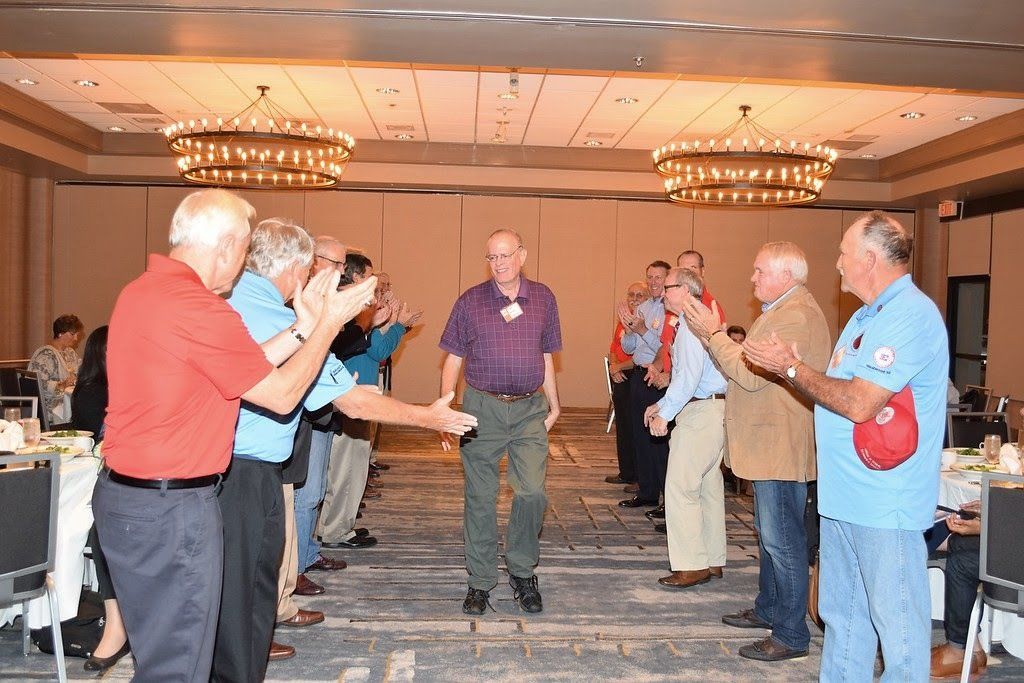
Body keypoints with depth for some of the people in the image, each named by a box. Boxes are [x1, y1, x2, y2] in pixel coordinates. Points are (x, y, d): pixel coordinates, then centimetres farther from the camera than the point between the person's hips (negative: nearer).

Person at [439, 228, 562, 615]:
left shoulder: (543, 299, 7)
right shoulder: (470, 301, 2)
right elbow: (453, 359, 4)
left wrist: (554, 405, 14)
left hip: (529, 409, 1)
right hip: (482, 408, -1)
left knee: (532, 492, -8)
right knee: (480, 499, 5)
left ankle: (522, 572, 15)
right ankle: (480, 581, 19)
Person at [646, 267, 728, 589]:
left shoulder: (691, 325, -14)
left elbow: (689, 376, -22)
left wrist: (665, 414, -16)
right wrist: (662, 404, 18)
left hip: (700, 414, -11)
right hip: (712, 410, 11)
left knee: (680, 487, -7)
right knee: (709, 487, 14)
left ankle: (692, 566, -3)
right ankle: (713, 561, 22)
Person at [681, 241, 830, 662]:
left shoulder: (796, 316, -20)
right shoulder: (781, 310, 16)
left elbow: (752, 374, -24)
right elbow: (751, 365, 15)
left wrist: (713, 334, -16)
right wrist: (712, 335, 4)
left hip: (781, 448, -11)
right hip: (767, 443, 11)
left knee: (782, 541, -4)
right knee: (770, 534, 21)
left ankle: (791, 635, 6)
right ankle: (768, 609, 35)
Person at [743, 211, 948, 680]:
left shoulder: (910, 315, -17)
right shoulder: (869, 316, 17)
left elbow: (859, 403, -24)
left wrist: (792, 368, -13)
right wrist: (795, 368, 1)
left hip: (884, 503, -10)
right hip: (844, 497, 10)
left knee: (897, 622, 2)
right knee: (842, 616, 19)